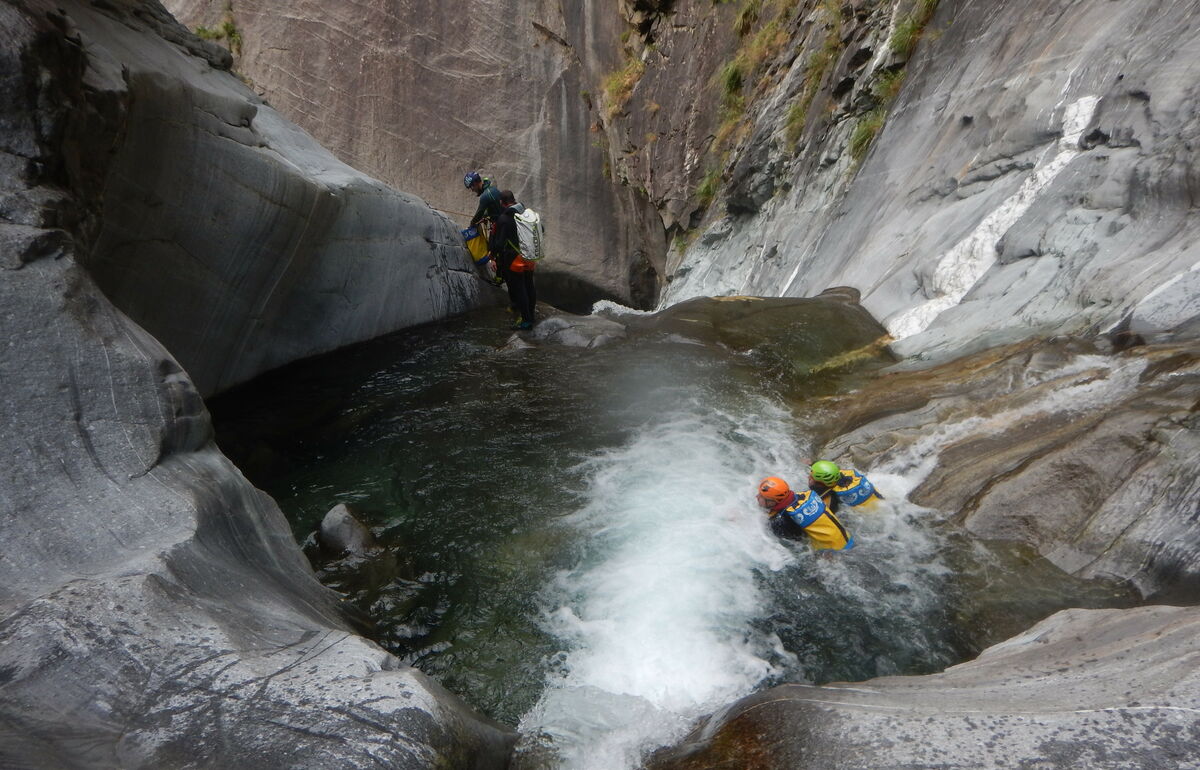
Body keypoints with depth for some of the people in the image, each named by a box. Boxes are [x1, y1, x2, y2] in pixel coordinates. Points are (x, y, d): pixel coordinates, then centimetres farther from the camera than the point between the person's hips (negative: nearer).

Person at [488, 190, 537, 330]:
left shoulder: (503, 219, -18)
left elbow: (500, 242, -20)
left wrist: (493, 255, -5)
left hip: (514, 260, -7)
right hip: (530, 258, 7)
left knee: (518, 289, 1)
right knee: (529, 286, 16)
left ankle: (526, 320, 5)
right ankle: (530, 315, 29)